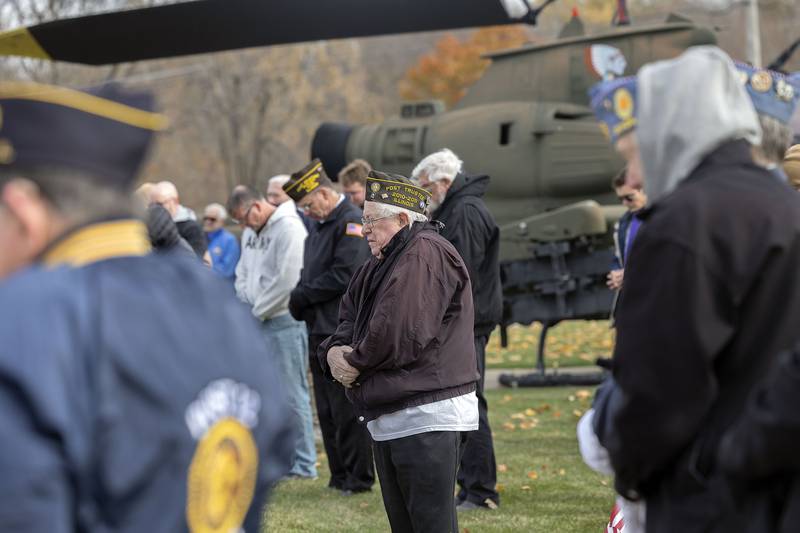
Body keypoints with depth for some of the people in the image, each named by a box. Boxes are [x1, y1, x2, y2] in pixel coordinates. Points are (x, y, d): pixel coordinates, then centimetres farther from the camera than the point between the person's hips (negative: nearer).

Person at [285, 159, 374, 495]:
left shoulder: (351, 222, -11)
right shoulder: (320, 227, 18)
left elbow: (344, 276, -19)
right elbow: (309, 276, 23)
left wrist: (302, 296, -9)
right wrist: (299, 301, 2)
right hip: (320, 329, 9)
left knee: (347, 410, -5)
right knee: (327, 410, 11)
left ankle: (358, 477, 1)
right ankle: (339, 476, 17)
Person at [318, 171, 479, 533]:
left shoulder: (425, 253, -13)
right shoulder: (379, 265, 19)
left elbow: (401, 332, -23)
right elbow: (348, 319, 18)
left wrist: (354, 361, -9)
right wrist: (335, 351, -4)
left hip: (425, 418, -10)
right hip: (386, 418, 10)